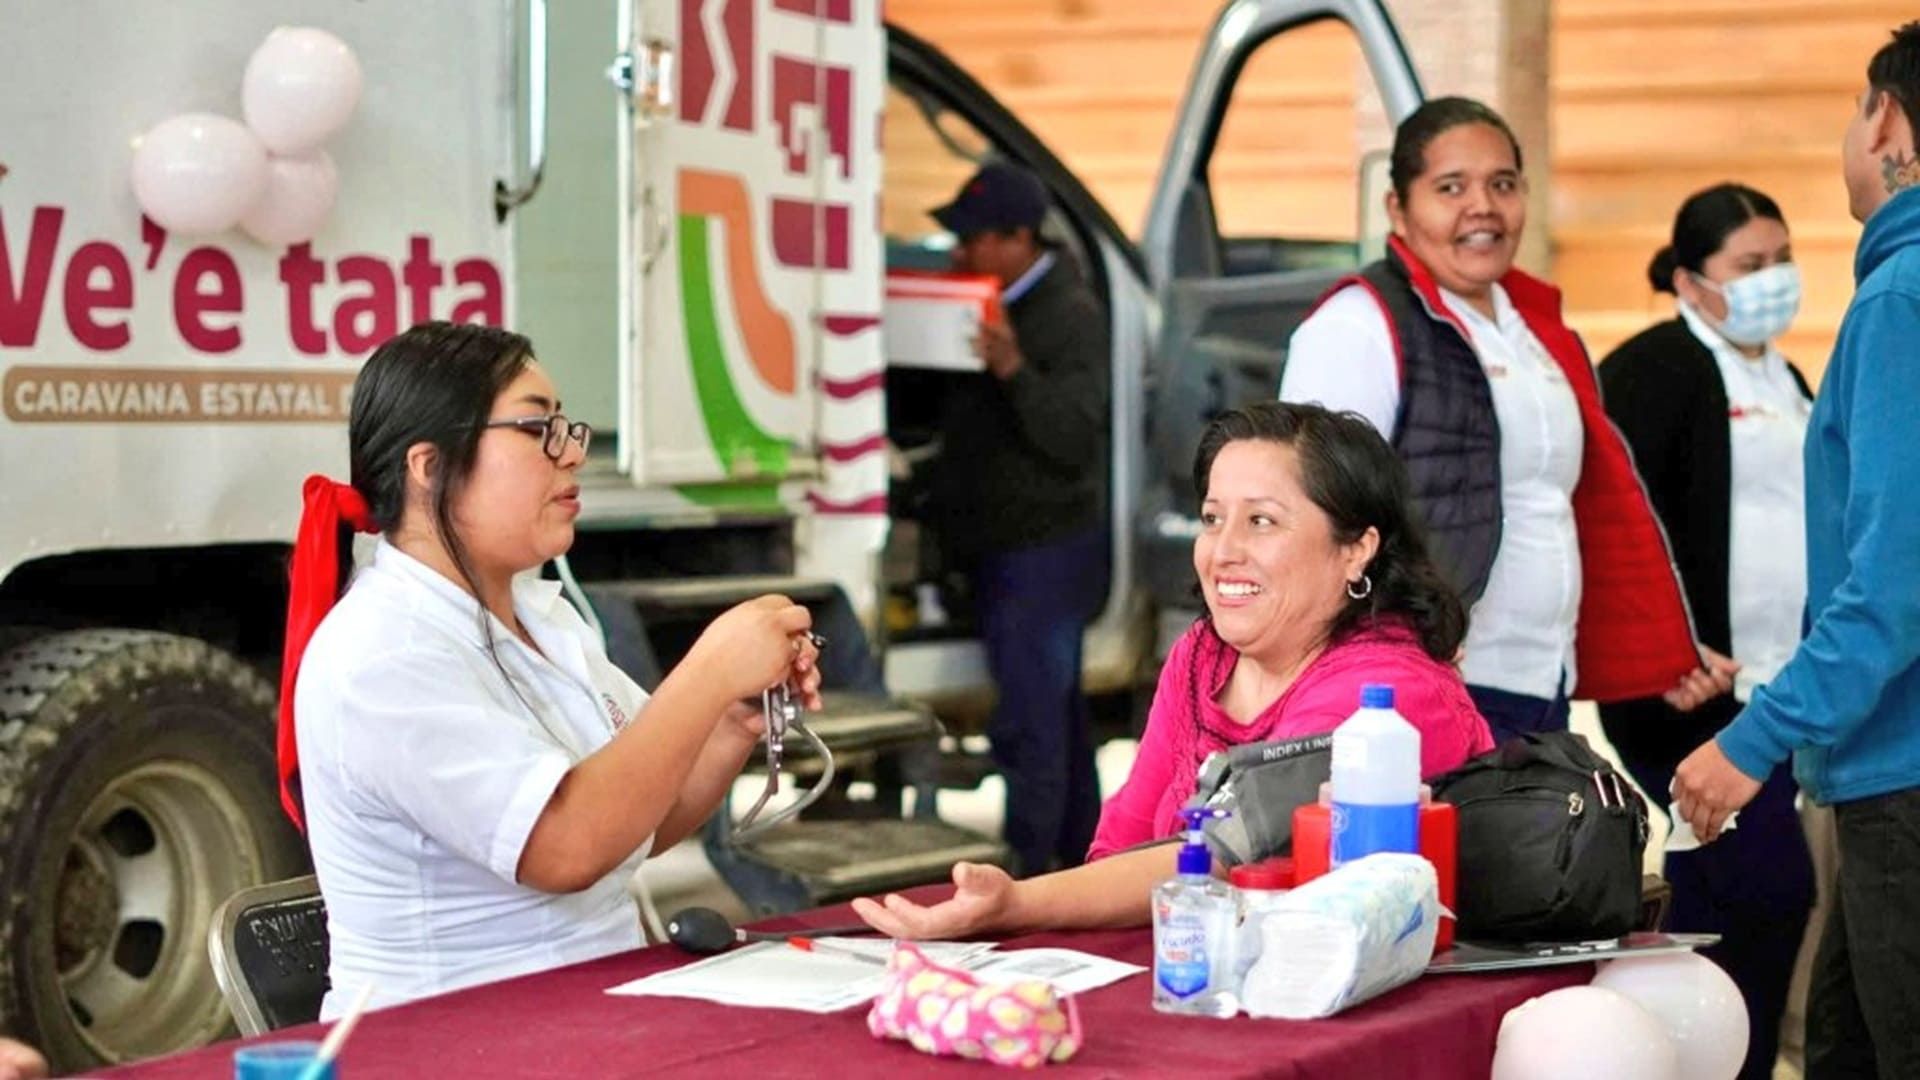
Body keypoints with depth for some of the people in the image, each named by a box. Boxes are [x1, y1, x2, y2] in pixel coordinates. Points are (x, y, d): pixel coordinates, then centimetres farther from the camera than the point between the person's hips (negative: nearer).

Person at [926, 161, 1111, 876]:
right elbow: (964, 416, 22)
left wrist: (1015, 371, -35)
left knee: (1029, 721, -11)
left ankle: (1027, 868, -9)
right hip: (1000, 547, 9)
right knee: (1057, 712, 17)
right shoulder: (984, 305, 12)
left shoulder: (1070, 315, -14)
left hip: (1046, 545, -9)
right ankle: (1077, 857, 26)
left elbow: (1074, 437, -22)